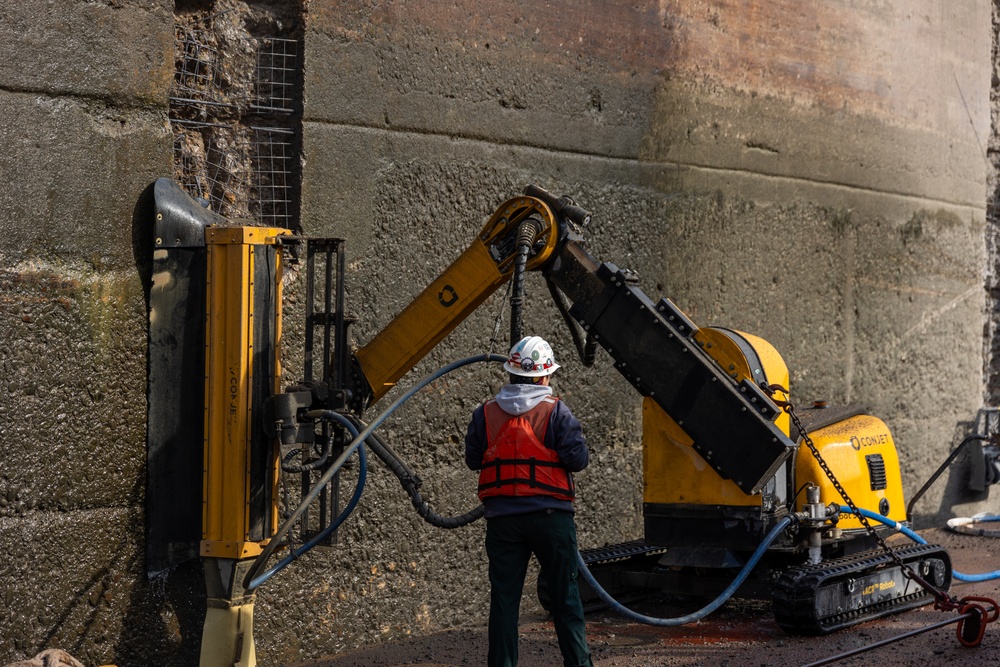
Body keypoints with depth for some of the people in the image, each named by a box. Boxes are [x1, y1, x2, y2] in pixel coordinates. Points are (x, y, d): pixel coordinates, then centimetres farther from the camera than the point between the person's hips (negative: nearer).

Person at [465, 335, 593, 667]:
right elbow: (578, 459, -10)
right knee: (565, 596, 6)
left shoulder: (485, 414, 2)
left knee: (504, 599, 6)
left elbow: (472, 460, 7)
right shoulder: (556, 411, -7)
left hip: (502, 518, 2)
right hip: (551, 515, -2)